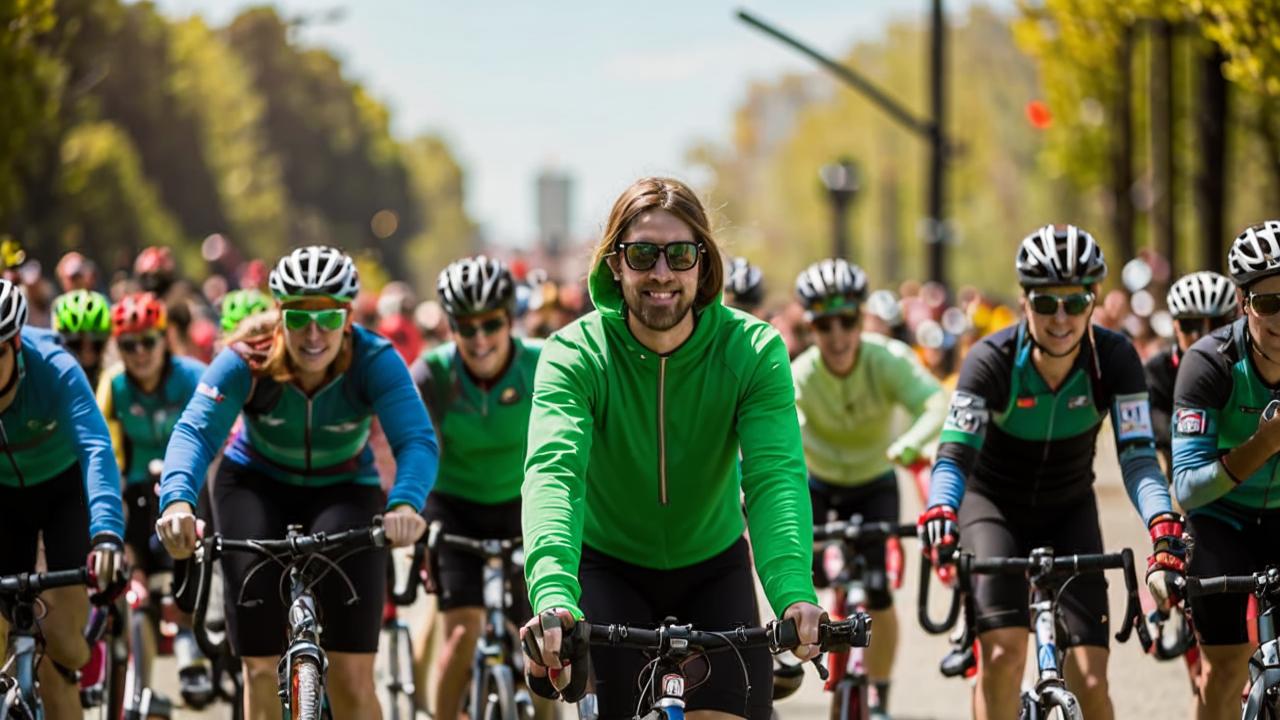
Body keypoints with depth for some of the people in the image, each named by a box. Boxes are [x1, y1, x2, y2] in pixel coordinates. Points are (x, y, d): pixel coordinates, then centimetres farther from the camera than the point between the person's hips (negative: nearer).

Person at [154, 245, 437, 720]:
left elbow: (416, 440, -39)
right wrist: (177, 500, -59)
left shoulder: (374, 362, -26)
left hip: (344, 491, -1)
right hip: (257, 486, 1)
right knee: (260, 667, -8)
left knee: (352, 677, -14)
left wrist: (406, 505, -61)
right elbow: (195, 431, -38)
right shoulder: (246, 363, -26)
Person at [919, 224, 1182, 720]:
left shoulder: (1114, 359, -21)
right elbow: (955, 452, -34)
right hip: (994, 505, -1)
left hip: (1069, 511, 2)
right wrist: (939, 512, -55)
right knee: (1004, 652, -26)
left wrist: (1166, 532, -46)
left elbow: (1138, 457, -28)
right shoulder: (992, 360, -25)